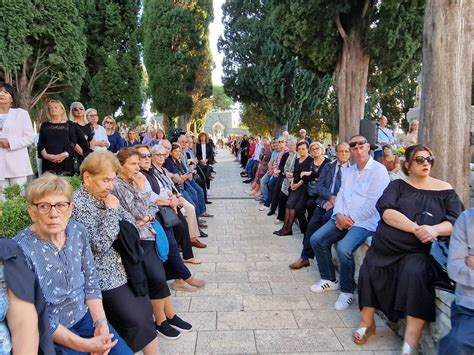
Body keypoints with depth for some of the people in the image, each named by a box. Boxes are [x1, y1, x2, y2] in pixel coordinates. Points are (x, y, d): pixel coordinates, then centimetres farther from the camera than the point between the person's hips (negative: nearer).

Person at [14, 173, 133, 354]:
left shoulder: (78, 231, -7)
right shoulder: (21, 250, -22)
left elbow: (90, 280, 3)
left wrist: (101, 322, -7)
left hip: (85, 316, 5)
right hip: (50, 335, -4)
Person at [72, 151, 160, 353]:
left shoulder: (104, 197, 6)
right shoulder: (77, 203, -18)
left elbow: (130, 224, 10)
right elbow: (99, 244, -24)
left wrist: (116, 209, -9)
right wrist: (111, 211, -18)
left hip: (120, 266, 8)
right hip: (103, 275, -8)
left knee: (145, 311, 10)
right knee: (137, 321, -4)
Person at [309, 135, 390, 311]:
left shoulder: (379, 170, -8)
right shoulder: (349, 171, 17)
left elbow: (373, 203, -16)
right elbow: (341, 195, 11)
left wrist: (351, 218, -15)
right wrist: (339, 215, -8)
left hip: (365, 221, -7)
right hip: (343, 218, 8)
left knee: (343, 248, -29)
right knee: (316, 239, -4)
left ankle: (347, 290, -5)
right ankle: (329, 279, 15)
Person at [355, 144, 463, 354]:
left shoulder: (444, 190, 11)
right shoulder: (397, 185, 10)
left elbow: (456, 222, 0)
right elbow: (385, 211, -8)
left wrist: (435, 229, -21)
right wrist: (416, 228, -20)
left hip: (418, 251, -1)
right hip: (385, 246, 2)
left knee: (415, 273, -29)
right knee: (369, 270, -17)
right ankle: (366, 322, 7)